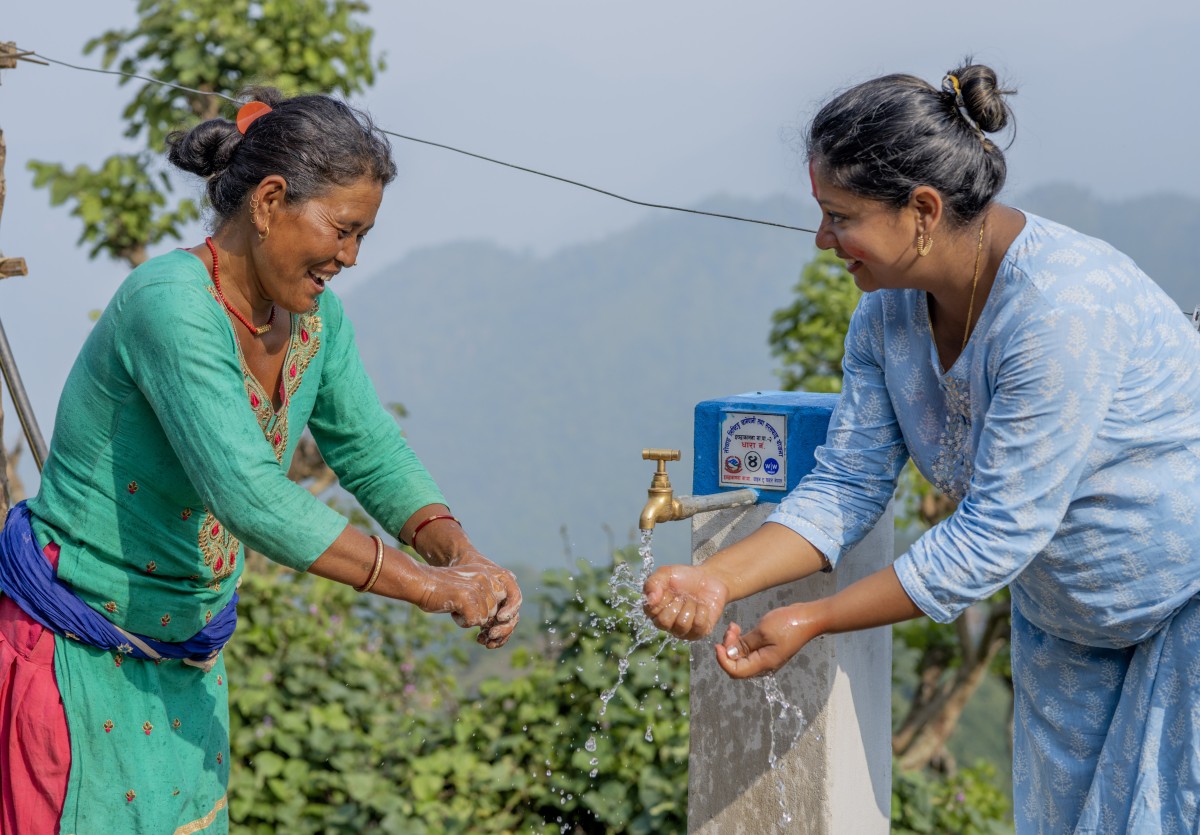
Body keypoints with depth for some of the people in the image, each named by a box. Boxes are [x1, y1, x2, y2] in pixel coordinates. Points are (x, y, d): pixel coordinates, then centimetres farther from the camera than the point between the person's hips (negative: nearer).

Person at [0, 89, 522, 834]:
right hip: (80, 655, -8)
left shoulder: (313, 314, 2)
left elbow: (372, 454, 7)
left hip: (188, 656, 8)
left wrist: (461, 555, -13)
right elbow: (252, 499, -33)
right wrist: (431, 587, -29)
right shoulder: (171, 305, -25)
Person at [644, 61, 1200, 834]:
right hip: (1066, 624, 8)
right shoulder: (889, 310, -6)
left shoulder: (1062, 307, -33)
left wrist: (811, 623, -26)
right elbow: (846, 486, -4)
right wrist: (715, 580, -20)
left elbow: (997, 533, -30)